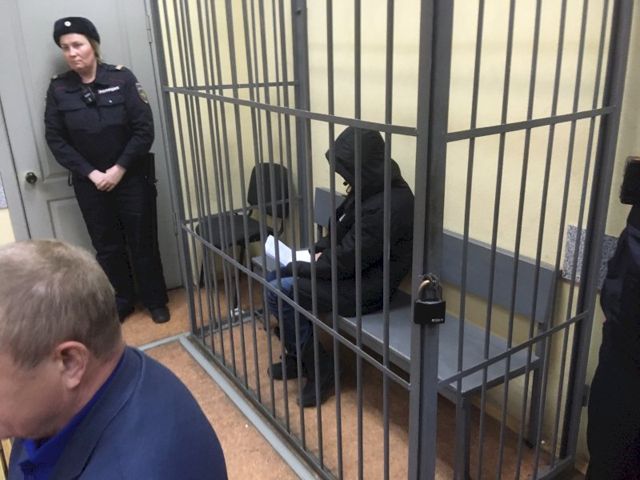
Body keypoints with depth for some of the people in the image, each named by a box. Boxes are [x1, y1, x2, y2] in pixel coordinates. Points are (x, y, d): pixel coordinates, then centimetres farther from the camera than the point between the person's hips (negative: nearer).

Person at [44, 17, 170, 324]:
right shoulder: (58, 89, -1)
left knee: (143, 242, 6)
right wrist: (90, 173, -10)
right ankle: (122, 301, 28)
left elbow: (144, 129, -9)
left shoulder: (122, 78, -7)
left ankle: (155, 301, 23)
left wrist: (119, 169, -13)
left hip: (132, 177, -2)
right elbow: (55, 139, -1)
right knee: (107, 246, 11)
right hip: (89, 183, 2)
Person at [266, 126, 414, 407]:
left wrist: (294, 268, -13)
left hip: (365, 287, -10)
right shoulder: (371, 188, 3)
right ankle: (299, 357, 19)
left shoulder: (387, 205, -28)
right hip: (353, 270, 10)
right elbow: (342, 231, 17)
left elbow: (346, 262, -24)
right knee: (281, 279, 7)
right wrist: (319, 250, -1)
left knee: (277, 292, -12)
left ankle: (319, 369, 3)